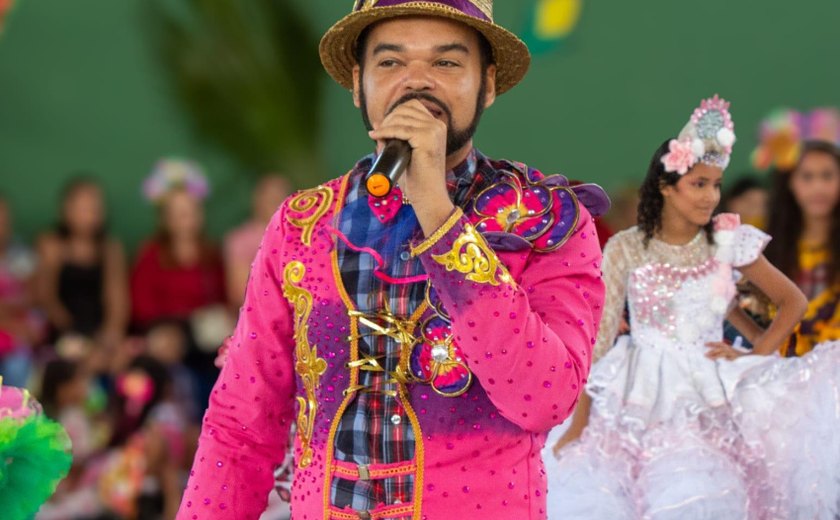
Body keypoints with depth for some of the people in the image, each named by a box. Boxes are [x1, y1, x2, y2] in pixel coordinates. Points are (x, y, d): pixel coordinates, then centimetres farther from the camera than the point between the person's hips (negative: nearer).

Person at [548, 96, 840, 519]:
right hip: (643, 392, 0)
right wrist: (579, 424, -2)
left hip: (712, 390, 0)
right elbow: (600, 335, 0)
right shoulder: (626, 249, -2)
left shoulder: (728, 242, 1)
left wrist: (756, 356, -3)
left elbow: (793, 301, 11)